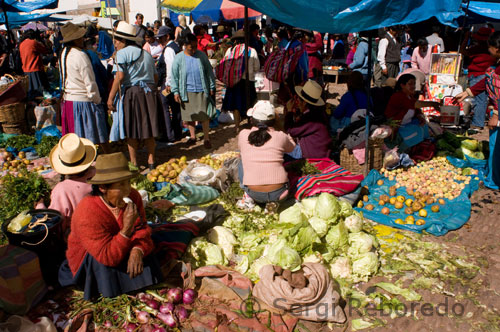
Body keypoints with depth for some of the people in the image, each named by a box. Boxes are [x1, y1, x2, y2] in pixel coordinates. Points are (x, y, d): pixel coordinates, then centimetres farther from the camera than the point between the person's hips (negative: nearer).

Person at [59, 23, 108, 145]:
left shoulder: (63, 54, 9)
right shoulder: (81, 56, -18)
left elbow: (64, 79, 15)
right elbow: (90, 83, -18)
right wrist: (97, 100, -8)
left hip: (67, 100, 9)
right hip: (83, 101, -8)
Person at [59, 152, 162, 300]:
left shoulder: (133, 196, -16)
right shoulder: (87, 214, -33)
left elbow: (142, 230, -11)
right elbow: (108, 257, -34)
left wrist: (137, 250, -33)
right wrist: (127, 229, -44)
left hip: (122, 249, 4)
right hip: (88, 259, -3)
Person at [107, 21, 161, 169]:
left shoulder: (122, 53, -4)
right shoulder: (146, 54, 16)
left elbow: (120, 76, -14)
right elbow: (155, 76, 16)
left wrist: (111, 97, -12)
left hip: (132, 92, -6)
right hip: (149, 91, 6)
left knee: (131, 130, 4)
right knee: (149, 127, 11)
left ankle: (133, 163, 9)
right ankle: (151, 160, 15)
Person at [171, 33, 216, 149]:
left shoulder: (201, 55, 1)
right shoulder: (179, 58, -2)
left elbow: (209, 71, 8)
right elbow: (174, 76, 3)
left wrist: (212, 87, 8)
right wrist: (175, 92, -1)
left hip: (202, 91, 0)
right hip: (187, 92, 0)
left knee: (204, 116, 0)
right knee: (189, 115, 10)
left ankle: (206, 138, 10)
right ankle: (192, 136, 27)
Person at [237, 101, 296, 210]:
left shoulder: (243, 135, 0)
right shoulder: (280, 136, -3)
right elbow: (291, 147, 19)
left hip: (254, 193, 1)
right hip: (278, 193, -1)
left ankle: (248, 197, 13)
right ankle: (273, 201, 10)